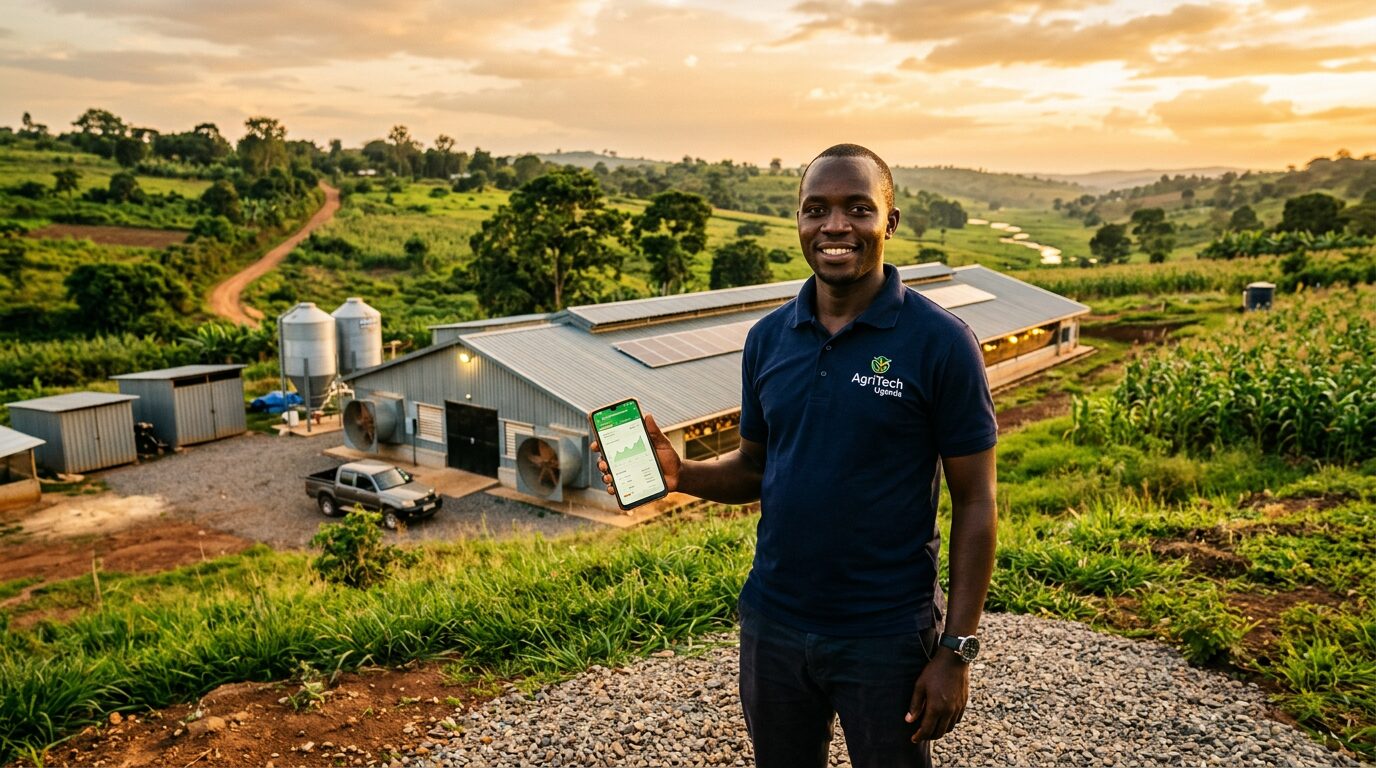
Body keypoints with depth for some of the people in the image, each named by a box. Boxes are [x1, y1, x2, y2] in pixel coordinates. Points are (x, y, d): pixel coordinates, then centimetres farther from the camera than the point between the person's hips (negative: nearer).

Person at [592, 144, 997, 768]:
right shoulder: (768, 338, 1)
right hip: (772, 623, 4)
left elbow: (974, 503, -9)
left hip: (886, 635, -4)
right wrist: (679, 473, -10)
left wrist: (956, 650, -11)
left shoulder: (940, 342, -12)